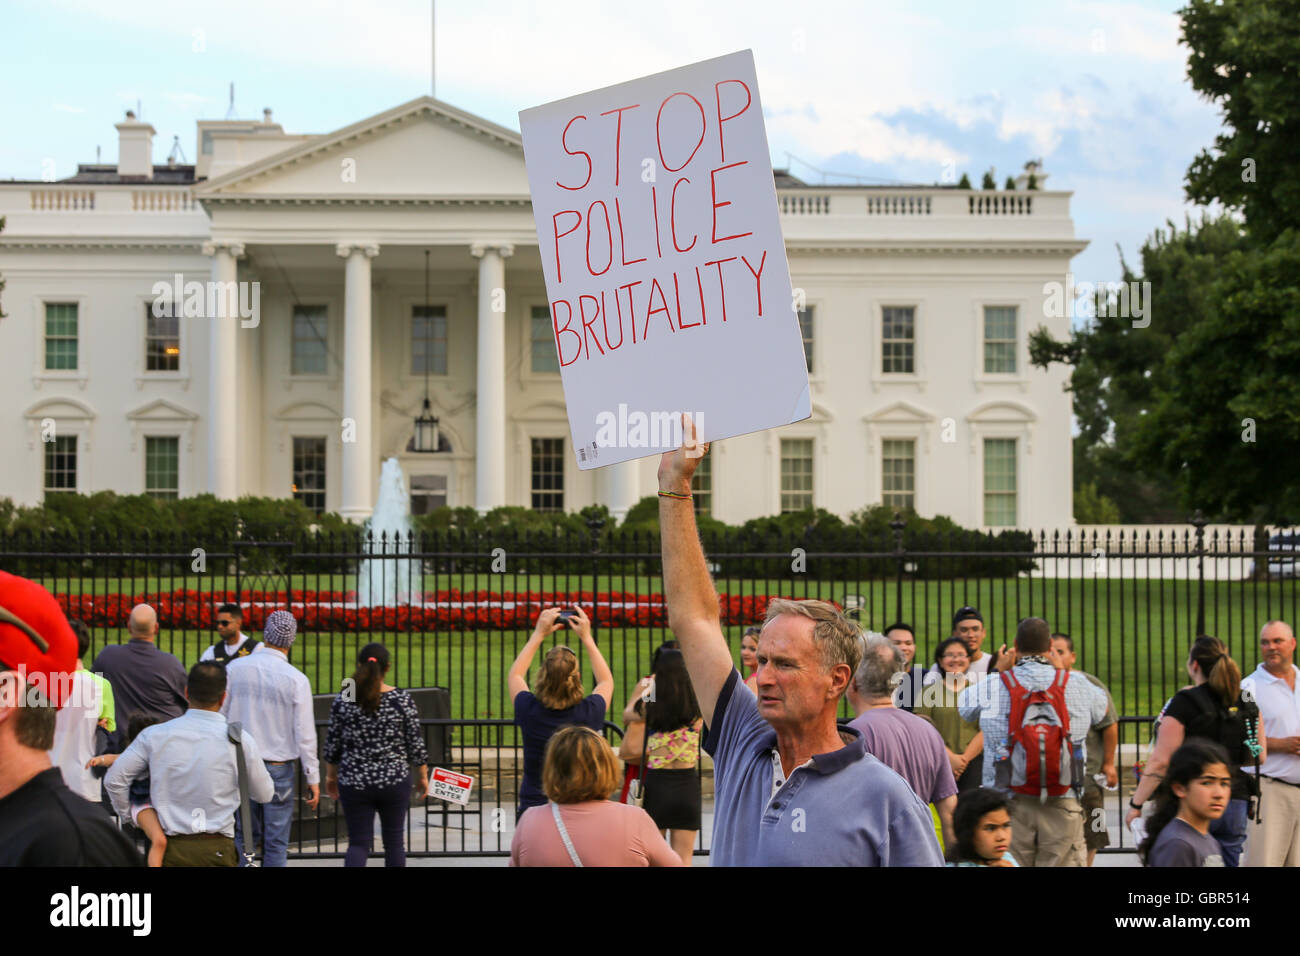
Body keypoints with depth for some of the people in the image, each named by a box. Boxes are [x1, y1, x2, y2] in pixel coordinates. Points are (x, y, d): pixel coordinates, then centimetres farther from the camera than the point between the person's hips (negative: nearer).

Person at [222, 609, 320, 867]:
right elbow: (304, 734, -8)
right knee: (276, 843, 3)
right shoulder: (296, 680, -9)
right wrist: (313, 778, -1)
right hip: (279, 767, -2)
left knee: (243, 837, 11)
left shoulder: (234, 668, -2)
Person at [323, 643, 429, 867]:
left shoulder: (343, 700, -4)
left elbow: (332, 744, 3)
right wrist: (423, 776, 10)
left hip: (354, 782, 1)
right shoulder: (402, 700, -8)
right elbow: (416, 743, -3)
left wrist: (330, 775, 17)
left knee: (358, 842, 5)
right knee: (394, 838, 15)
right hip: (395, 781, -1)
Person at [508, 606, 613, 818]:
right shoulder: (589, 713, -9)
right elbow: (606, 681, 16)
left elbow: (514, 675, 16)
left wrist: (539, 634, 18)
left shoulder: (530, 711, -9)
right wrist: (586, 637, 19)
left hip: (532, 810, 0)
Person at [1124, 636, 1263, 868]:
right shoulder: (1247, 704, 6)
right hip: (1236, 803, 5)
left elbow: (1161, 761, -14)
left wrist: (1136, 804, -9)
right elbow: (1261, 757, 13)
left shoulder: (1183, 704, -11)